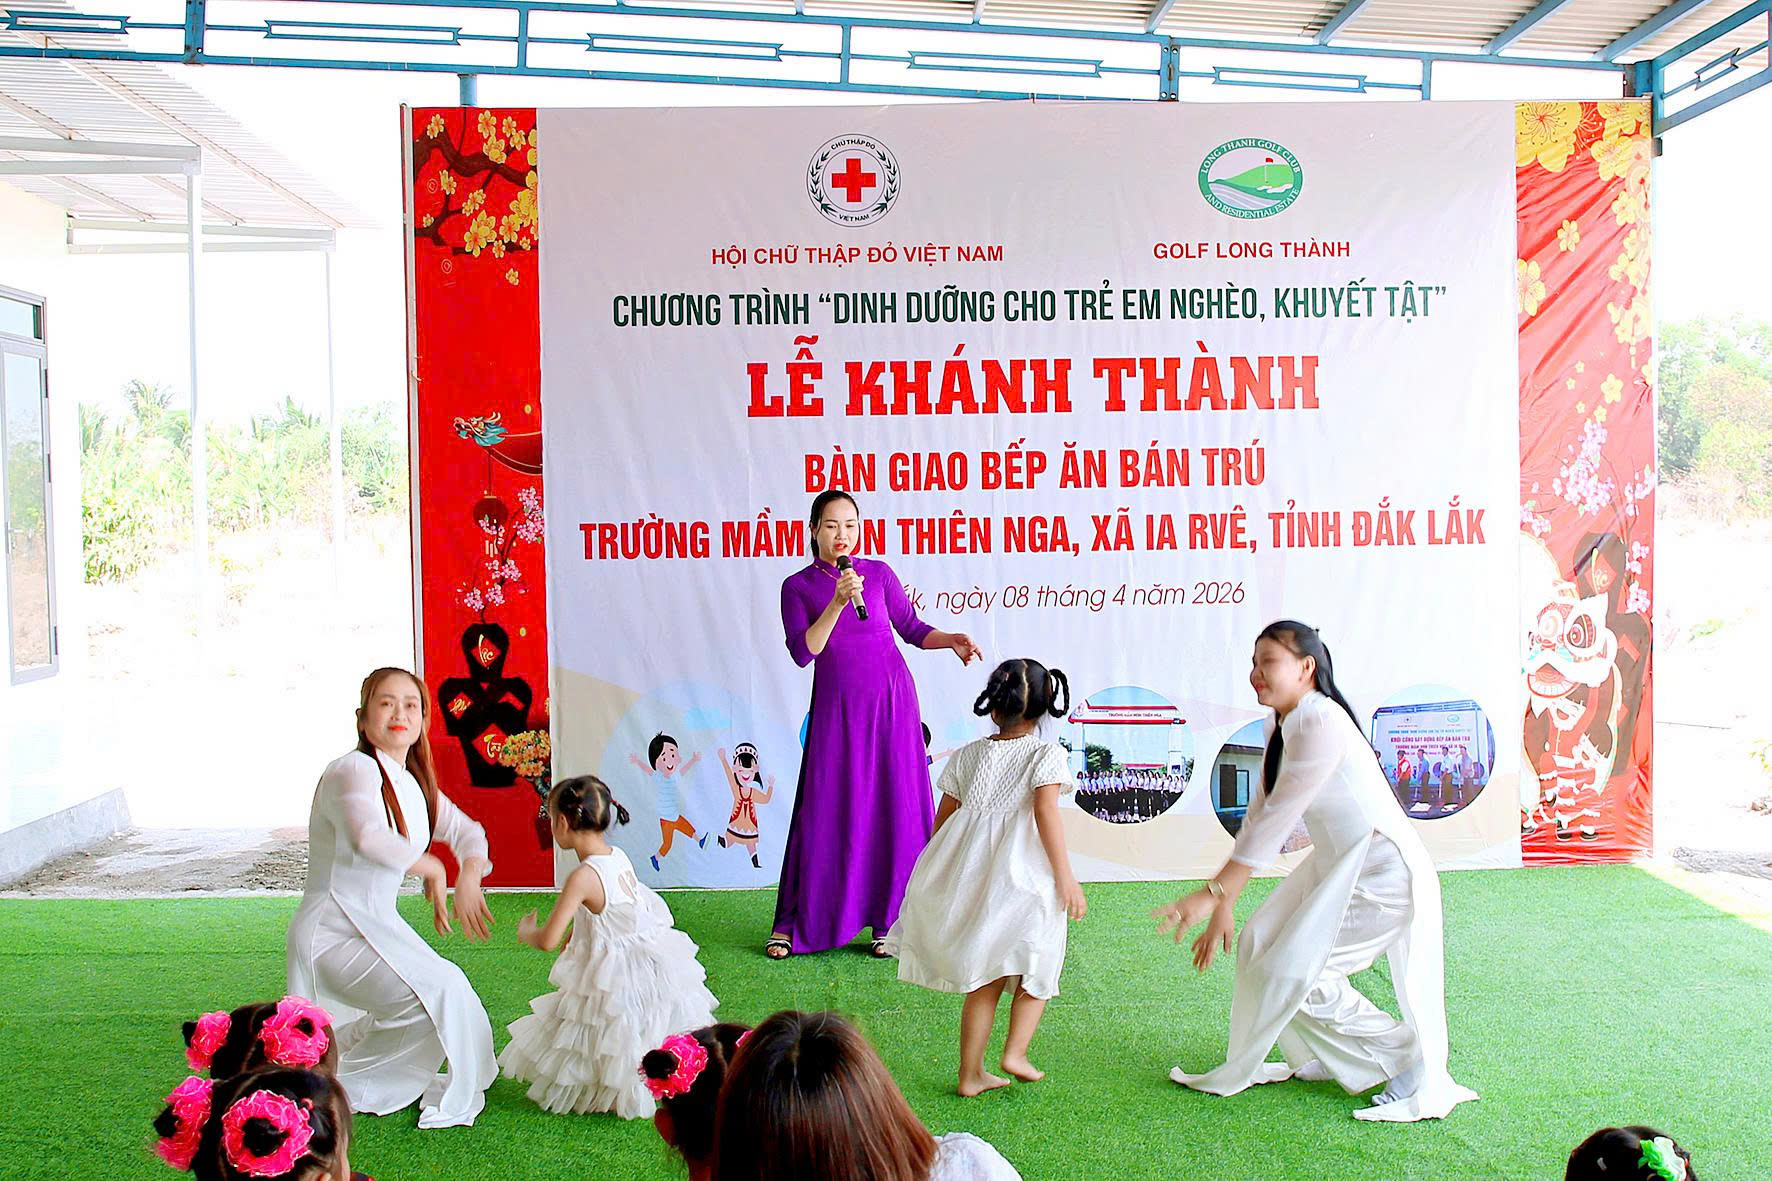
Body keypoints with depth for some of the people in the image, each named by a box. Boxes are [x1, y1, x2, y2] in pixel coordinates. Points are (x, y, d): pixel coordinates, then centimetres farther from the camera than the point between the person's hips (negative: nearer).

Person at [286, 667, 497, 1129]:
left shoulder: (414, 783, 8)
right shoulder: (354, 770, -19)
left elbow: (466, 830, 16)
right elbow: (367, 837, -38)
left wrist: (470, 876, -6)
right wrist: (432, 869, -24)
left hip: (380, 926, 9)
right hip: (333, 931, -9)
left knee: (450, 992, 18)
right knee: (438, 995, -19)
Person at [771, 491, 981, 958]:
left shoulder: (878, 573, 5)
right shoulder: (798, 586, 3)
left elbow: (912, 628, 12)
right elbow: (803, 651, -8)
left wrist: (951, 640, -6)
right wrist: (837, 602, -17)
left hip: (891, 700, 1)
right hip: (837, 709, -1)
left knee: (895, 808, 2)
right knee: (826, 812, 0)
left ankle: (889, 920, 13)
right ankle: (793, 923, 14)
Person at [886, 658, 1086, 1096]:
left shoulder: (967, 755, 10)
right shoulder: (1046, 755, -3)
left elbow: (943, 820, 13)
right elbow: (1046, 812, -17)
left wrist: (939, 876, 25)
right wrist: (1065, 877, -15)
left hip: (968, 876, 5)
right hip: (1024, 878, -4)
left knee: (983, 980, 14)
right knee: (1036, 969, 16)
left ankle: (971, 1073, 17)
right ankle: (1015, 1052, 4)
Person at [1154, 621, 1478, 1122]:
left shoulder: (1321, 721, -22)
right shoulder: (1283, 730, 8)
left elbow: (1277, 819, -25)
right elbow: (1258, 819, 7)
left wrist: (1211, 894, -24)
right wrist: (1222, 906, 3)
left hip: (1383, 874, -9)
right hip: (1334, 865, 9)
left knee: (1292, 973, -8)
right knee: (1260, 942, 8)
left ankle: (1412, 1060, 8)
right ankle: (1321, 1059, 26)